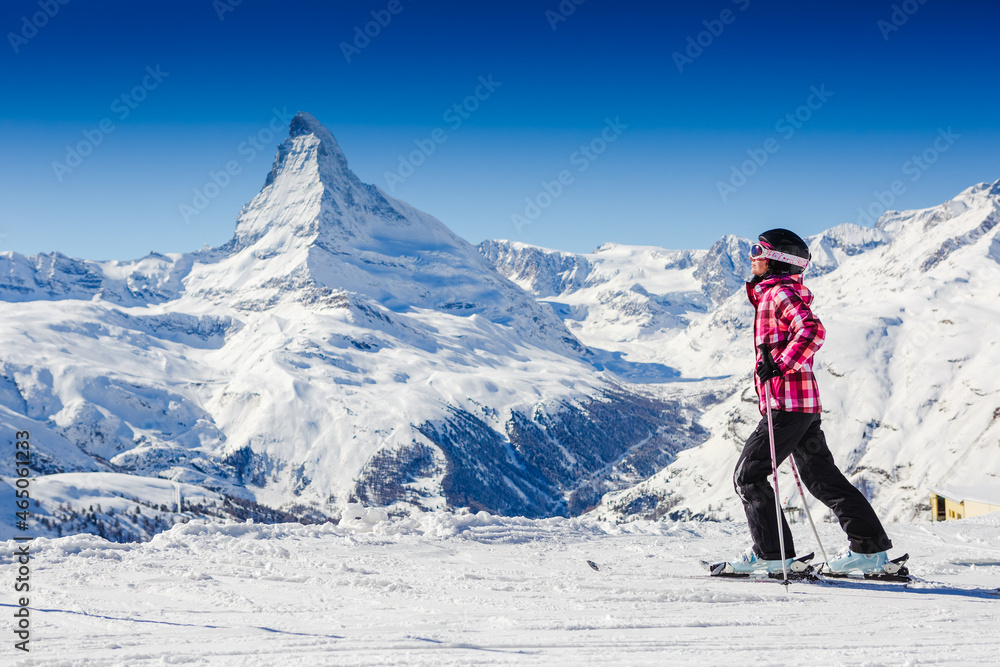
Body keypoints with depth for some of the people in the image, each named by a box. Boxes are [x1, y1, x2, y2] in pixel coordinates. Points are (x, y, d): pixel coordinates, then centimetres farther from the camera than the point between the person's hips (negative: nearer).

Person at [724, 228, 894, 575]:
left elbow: (812, 330, -25)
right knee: (823, 478, 12)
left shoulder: (780, 292, -10)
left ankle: (772, 552, -2)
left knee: (748, 475, -4)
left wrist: (779, 365, -26)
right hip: (806, 403, 10)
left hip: (787, 403, -10)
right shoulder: (772, 294, 20)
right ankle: (870, 549, 12)